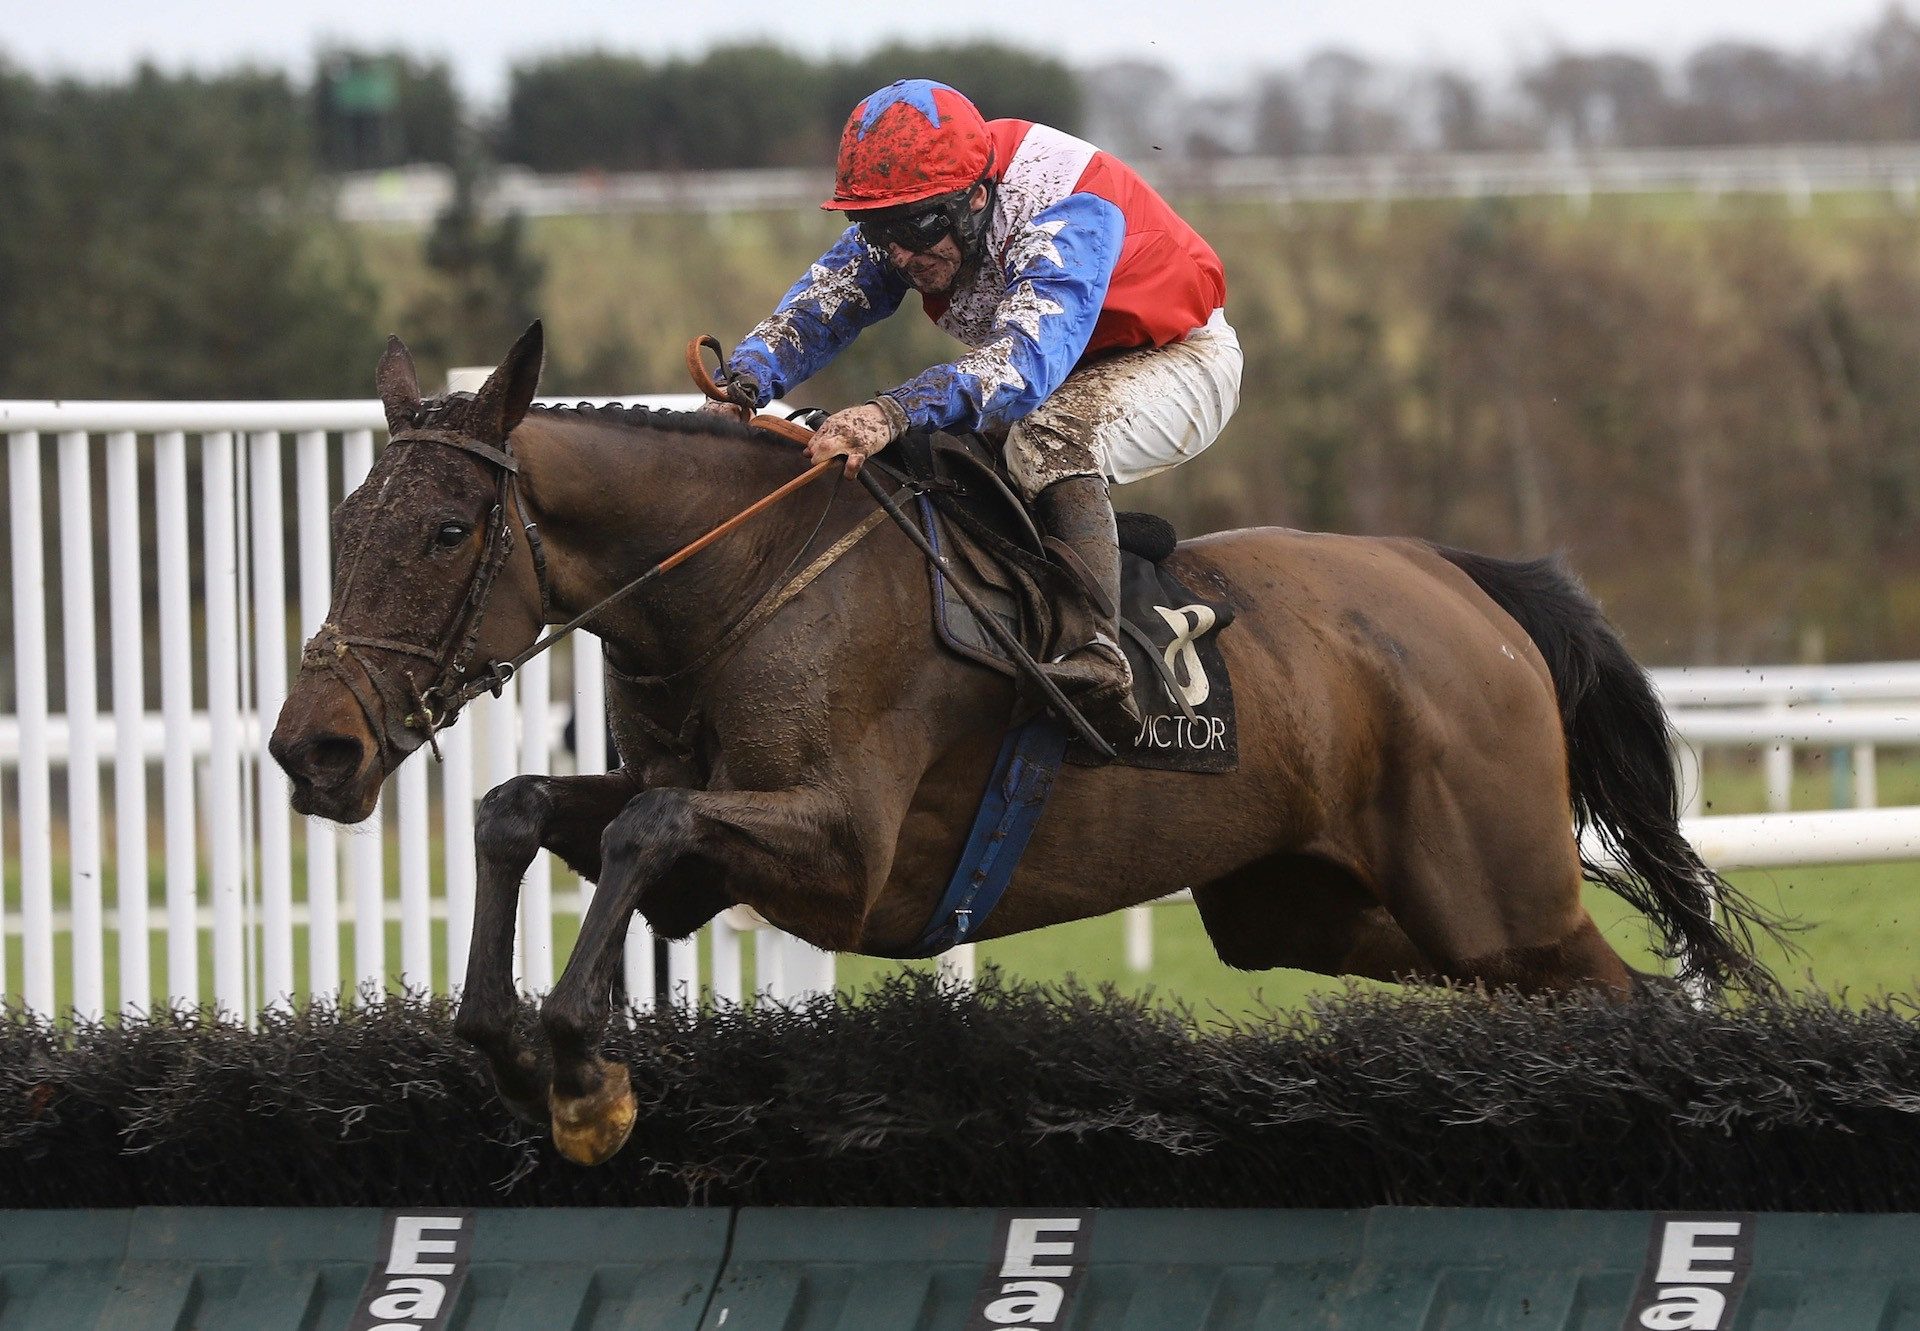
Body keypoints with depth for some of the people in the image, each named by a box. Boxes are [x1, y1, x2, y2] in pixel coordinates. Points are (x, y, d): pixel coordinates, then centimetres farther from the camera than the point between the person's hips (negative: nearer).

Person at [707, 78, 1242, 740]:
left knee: (1047, 438, -36)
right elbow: (816, 306, -22)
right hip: (1066, 377, 8)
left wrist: (896, 411, -67)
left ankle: (1095, 655, -44)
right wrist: (738, 390, -43)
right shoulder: (908, 213, -14)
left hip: (1177, 362, -8)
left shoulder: (1067, 215, -37)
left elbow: (1029, 358, -52)